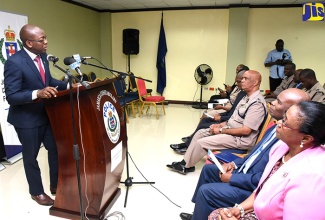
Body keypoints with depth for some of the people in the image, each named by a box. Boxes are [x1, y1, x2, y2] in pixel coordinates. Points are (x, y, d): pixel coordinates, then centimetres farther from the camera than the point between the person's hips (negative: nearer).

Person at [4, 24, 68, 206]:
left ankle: (56, 184, 37)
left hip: (46, 113, 7)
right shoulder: (14, 62, -24)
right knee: (31, 156, 13)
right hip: (27, 118, -7)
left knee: (56, 149, 16)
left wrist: (67, 85, -2)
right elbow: (11, 96, -25)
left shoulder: (42, 56, 0)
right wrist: (37, 93, -39)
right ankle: (37, 192, 34)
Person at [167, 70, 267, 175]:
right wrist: (221, 125, 2)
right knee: (200, 133, 6)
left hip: (240, 139, -10)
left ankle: (187, 166, 8)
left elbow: (246, 130, -25)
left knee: (201, 142, -15)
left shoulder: (257, 103, -22)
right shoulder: (247, 97, 8)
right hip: (230, 128, 10)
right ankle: (185, 161, 9)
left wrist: (221, 130, -17)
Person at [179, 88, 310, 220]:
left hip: (254, 189, -10)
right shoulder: (276, 127, 1)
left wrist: (232, 178, -18)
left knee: (206, 191, -15)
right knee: (208, 169, 17)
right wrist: (235, 164, 2)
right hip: (244, 171, 10)